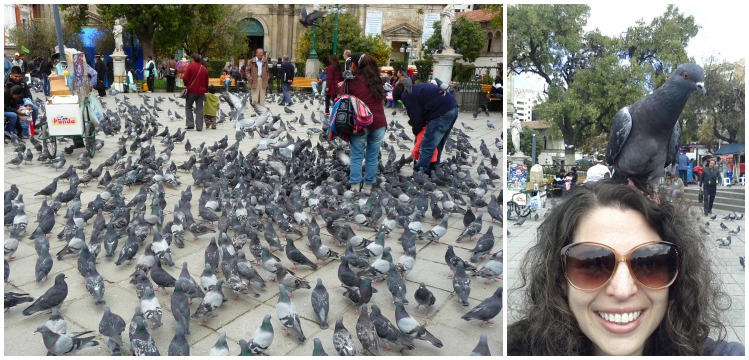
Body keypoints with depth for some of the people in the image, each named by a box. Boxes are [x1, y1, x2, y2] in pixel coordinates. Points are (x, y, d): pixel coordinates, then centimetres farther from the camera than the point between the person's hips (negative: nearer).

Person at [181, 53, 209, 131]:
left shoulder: (190, 66, -6)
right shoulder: (204, 69, 9)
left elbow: (185, 78, -10)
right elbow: (206, 82, 13)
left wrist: (186, 85, 9)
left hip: (191, 90, -4)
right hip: (201, 92, 4)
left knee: (188, 107, 10)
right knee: (199, 109, 6)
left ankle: (190, 124, 1)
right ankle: (199, 127, 4)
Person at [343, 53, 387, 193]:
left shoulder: (352, 80, 1)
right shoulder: (376, 79, 15)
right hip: (379, 123, 4)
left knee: (356, 157, 8)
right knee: (373, 157, 10)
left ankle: (354, 187, 10)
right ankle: (368, 187, 18)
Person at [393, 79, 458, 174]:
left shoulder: (407, 95, 1)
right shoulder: (417, 88, 29)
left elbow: (415, 116, -1)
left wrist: (416, 130, 16)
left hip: (442, 112, -10)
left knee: (426, 147, -4)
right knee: (438, 146, 19)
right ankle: (432, 171, 28)